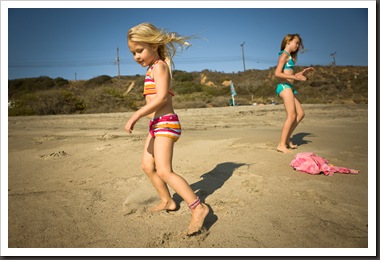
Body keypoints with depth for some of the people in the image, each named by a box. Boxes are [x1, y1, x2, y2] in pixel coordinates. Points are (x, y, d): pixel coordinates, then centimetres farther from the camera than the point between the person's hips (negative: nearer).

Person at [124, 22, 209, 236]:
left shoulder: (159, 66, -10)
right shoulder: (154, 68, 18)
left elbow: (161, 97, -23)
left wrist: (136, 115, -26)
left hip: (166, 123, -11)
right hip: (157, 124, 11)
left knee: (164, 171, -19)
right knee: (148, 166, 16)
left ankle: (198, 207, -15)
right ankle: (167, 201, 29)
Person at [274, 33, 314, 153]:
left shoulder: (289, 56, 24)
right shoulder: (284, 55, -4)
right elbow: (277, 73, -16)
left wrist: (302, 73, 18)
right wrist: (295, 77, -19)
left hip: (288, 88, 10)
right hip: (284, 87, -10)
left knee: (300, 114, 9)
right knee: (291, 116, -14)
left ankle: (287, 139, 12)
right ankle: (281, 145, -13)